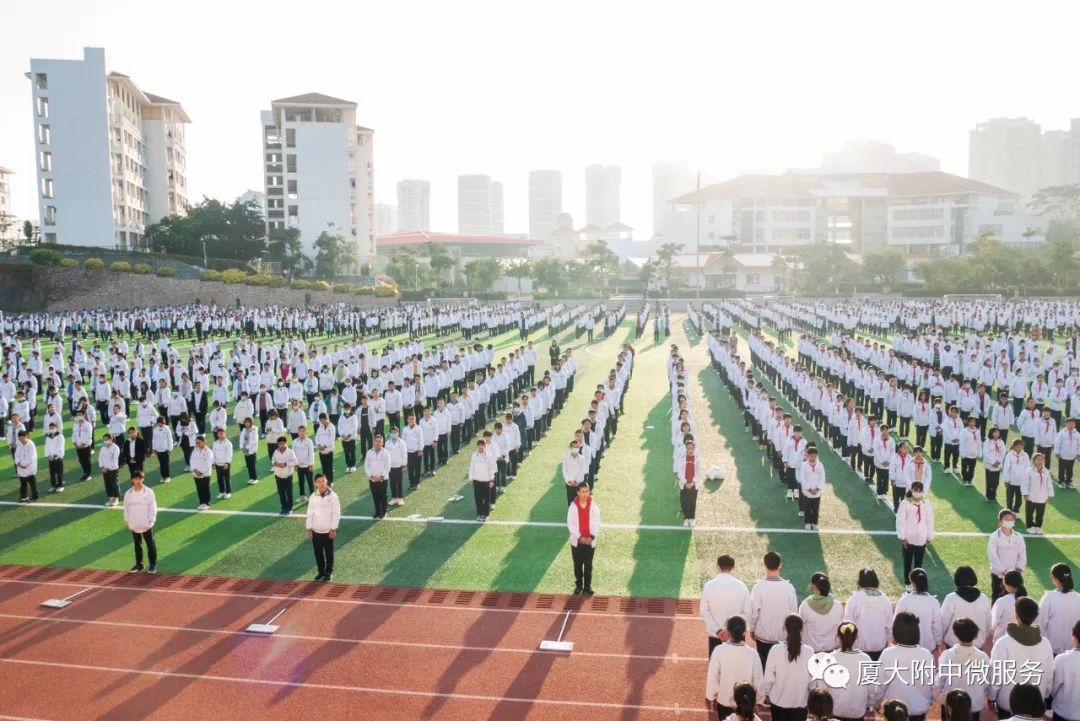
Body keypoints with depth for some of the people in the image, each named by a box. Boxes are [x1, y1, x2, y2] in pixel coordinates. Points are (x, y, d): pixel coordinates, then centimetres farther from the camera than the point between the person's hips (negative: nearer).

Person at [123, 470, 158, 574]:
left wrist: (150, 520, -10)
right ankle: (139, 563, 25)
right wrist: (127, 520, 4)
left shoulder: (148, 492, -8)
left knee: (150, 544, 4)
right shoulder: (128, 494, 1)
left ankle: (153, 564, 13)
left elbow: (152, 507, -6)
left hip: (146, 524, -3)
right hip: (134, 524, 3)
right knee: (137, 544, 14)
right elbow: (126, 508, 8)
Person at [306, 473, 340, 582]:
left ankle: (329, 572, 23)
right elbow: (310, 513, 4)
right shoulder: (313, 497, -2)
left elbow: (336, 514, -9)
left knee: (329, 553, 9)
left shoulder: (333, 496, -11)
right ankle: (321, 572, 25)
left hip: (328, 531, -3)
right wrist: (309, 528, 1)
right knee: (318, 553, 11)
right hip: (315, 531, 3)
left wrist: (333, 529, -11)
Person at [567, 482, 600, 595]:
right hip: (577, 541, 0)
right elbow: (570, 524, -9)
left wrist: (591, 537, -16)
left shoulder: (594, 506, -8)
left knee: (588, 565, 12)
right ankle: (578, 585, 28)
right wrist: (579, 537, -17)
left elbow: (597, 523, -5)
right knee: (578, 565, 12)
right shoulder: (573, 507, -10)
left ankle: (587, 586, 26)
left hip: (590, 541, 0)